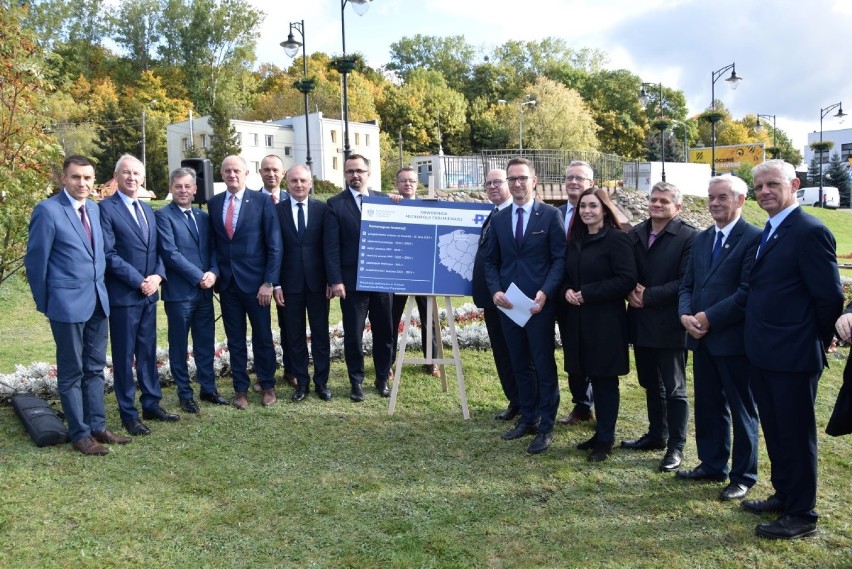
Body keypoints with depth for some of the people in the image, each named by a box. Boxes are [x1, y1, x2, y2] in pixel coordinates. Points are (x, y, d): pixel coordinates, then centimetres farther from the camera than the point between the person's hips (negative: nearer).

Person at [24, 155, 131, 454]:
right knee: (71, 372, 6)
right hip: (68, 303, -6)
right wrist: (45, 303, -2)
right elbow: (35, 260, -7)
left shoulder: (94, 208, 9)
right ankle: (79, 433, 16)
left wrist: (100, 289, 14)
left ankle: (97, 426, 24)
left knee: (95, 368, 14)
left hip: (98, 300, 6)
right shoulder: (48, 210, -11)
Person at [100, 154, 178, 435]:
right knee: (124, 356, 3)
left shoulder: (147, 209, 14)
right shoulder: (106, 208, -8)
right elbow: (109, 254, -15)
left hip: (149, 293, 7)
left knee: (148, 352, 14)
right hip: (123, 294, -6)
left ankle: (151, 405, 24)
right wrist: (138, 281, -16)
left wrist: (157, 276, -5)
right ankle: (129, 414, 13)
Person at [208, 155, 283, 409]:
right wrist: (215, 274, 2)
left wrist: (269, 282, -12)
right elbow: (213, 243, 12)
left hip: (255, 281, -3)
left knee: (262, 336, 7)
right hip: (226, 282, 3)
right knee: (235, 339, 10)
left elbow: (274, 245, -7)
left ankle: (267, 386, 23)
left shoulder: (262, 201, -5)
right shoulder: (213, 203, 7)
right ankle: (240, 388, 21)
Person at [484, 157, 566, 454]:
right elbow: (491, 261, 11)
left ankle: (546, 428, 12)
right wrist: (496, 290, -6)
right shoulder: (499, 219, 10)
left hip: (539, 303, -4)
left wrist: (545, 292, -18)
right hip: (507, 303, 4)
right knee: (520, 365, 13)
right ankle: (527, 419, 25)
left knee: (544, 366, 2)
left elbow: (560, 259, -6)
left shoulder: (551, 215, -2)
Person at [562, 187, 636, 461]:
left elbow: (626, 280, -17)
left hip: (606, 321, -7)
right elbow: (568, 275, 20)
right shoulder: (576, 240, 12)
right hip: (579, 319, 7)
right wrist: (568, 291, -4)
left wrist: (586, 293, -18)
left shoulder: (616, 239, -10)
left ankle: (606, 439, 14)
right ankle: (601, 433, 25)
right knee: (594, 378, 13)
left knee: (605, 380, 3)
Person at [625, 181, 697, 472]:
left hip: (669, 325, -6)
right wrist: (631, 292, -7)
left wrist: (649, 296, -17)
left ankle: (676, 447, 15)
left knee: (674, 389, 4)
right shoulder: (635, 234, 10)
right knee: (651, 385, 19)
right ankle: (656, 435, 33)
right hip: (641, 323, 6)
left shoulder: (688, 236, -11)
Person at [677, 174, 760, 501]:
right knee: (708, 405, 16)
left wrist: (708, 317, -17)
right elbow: (687, 284, 12)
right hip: (702, 338, 7)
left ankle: (743, 476, 20)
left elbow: (748, 292, -18)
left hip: (733, 339, -7)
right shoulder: (701, 239, 13)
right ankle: (712, 465, 30)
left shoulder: (754, 238, -11)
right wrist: (685, 315, -6)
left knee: (741, 409, 7)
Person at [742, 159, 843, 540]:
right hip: (763, 353, 9)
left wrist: (820, 339, -4)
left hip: (793, 355, -9)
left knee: (796, 435, 4)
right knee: (775, 431, 19)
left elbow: (829, 296, -16)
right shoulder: (769, 232, 13)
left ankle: (801, 516, 17)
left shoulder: (809, 231, -15)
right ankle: (784, 495, 36)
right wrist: (758, 340, 11)